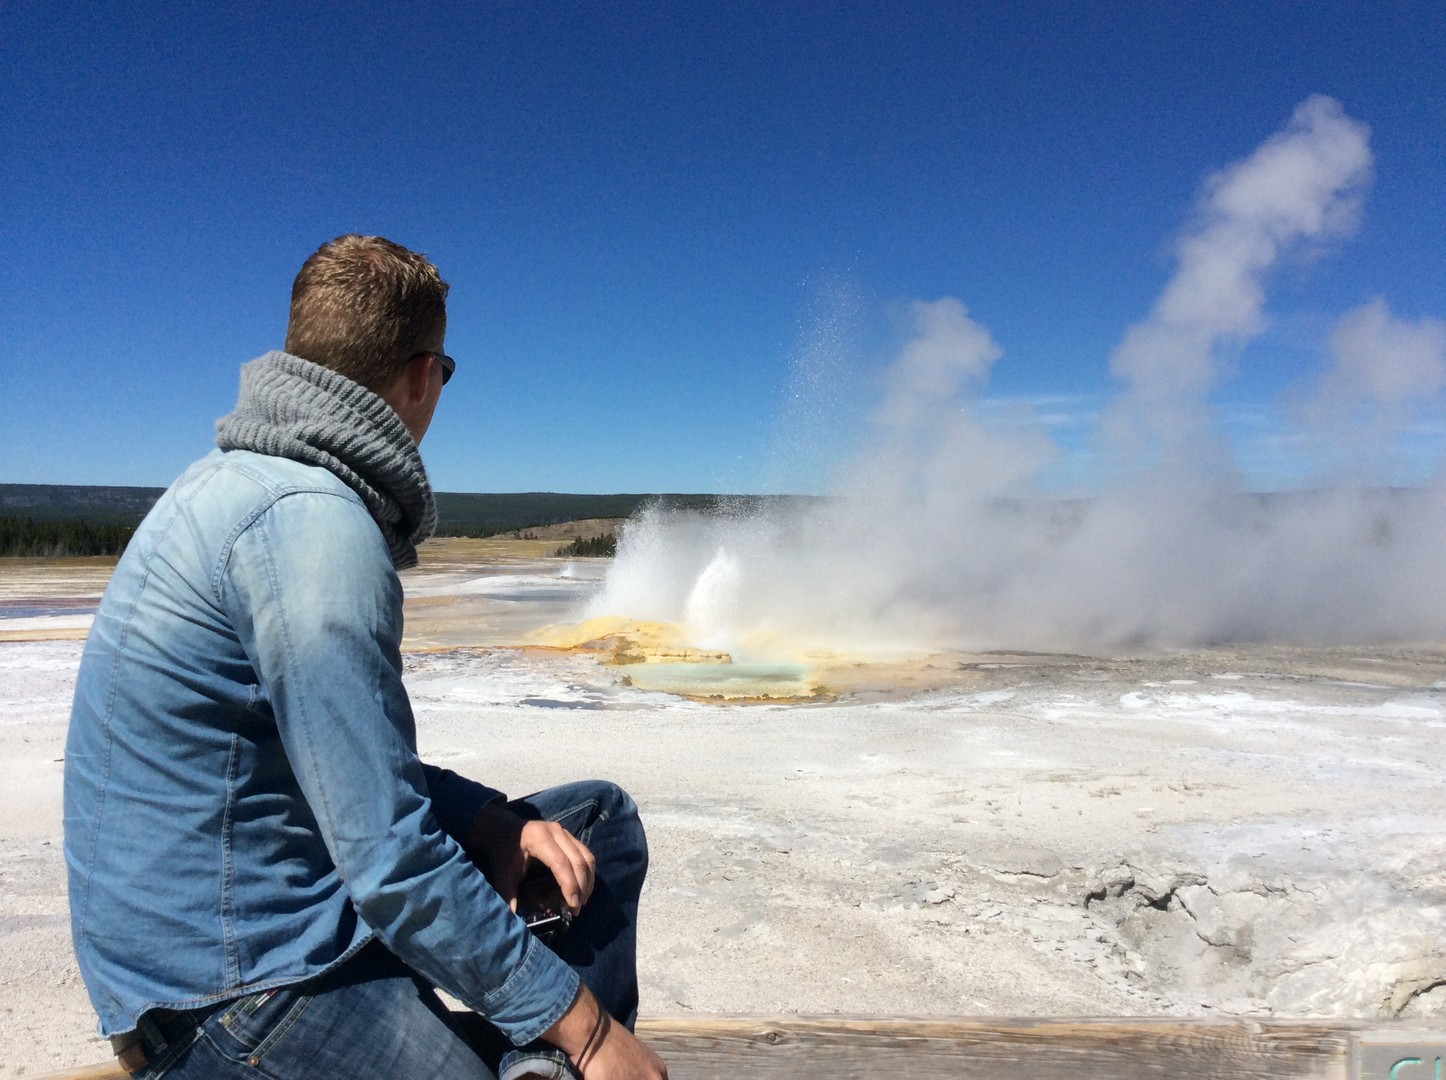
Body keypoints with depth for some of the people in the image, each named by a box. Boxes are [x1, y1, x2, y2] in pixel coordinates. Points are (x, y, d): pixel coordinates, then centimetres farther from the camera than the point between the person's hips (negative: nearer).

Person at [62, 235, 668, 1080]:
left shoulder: (246, 482, 8)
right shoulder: (312, 520, -23)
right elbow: (394, 865, -24)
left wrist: (491, 819, -1)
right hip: (243, 984, -9)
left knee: (605, 822, 10)